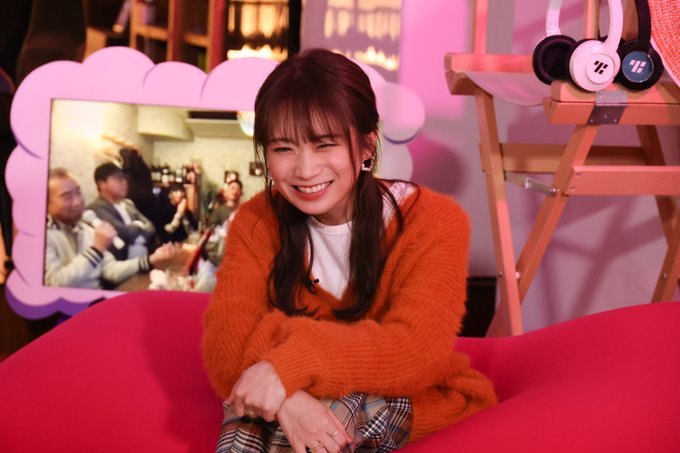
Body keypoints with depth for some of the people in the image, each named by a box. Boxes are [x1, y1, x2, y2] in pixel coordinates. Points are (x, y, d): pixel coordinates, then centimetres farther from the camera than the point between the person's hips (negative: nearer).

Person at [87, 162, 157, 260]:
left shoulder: (128, 204, 17)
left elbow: (150, 228, 11)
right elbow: (123, 232, -17)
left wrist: (137, 227, -8)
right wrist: (138, 227, 2)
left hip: (145, 260, 6)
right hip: (120, 263, -6)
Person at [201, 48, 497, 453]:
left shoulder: (434, 222, -14)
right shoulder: (257, 222, -5)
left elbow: (415, 351, -27)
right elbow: (227, 340, -18)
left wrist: (294, 364, -39)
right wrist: (286, 398, -39)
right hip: (304, 402, 2)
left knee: (335, 403, -32)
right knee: (247, 418, -30)